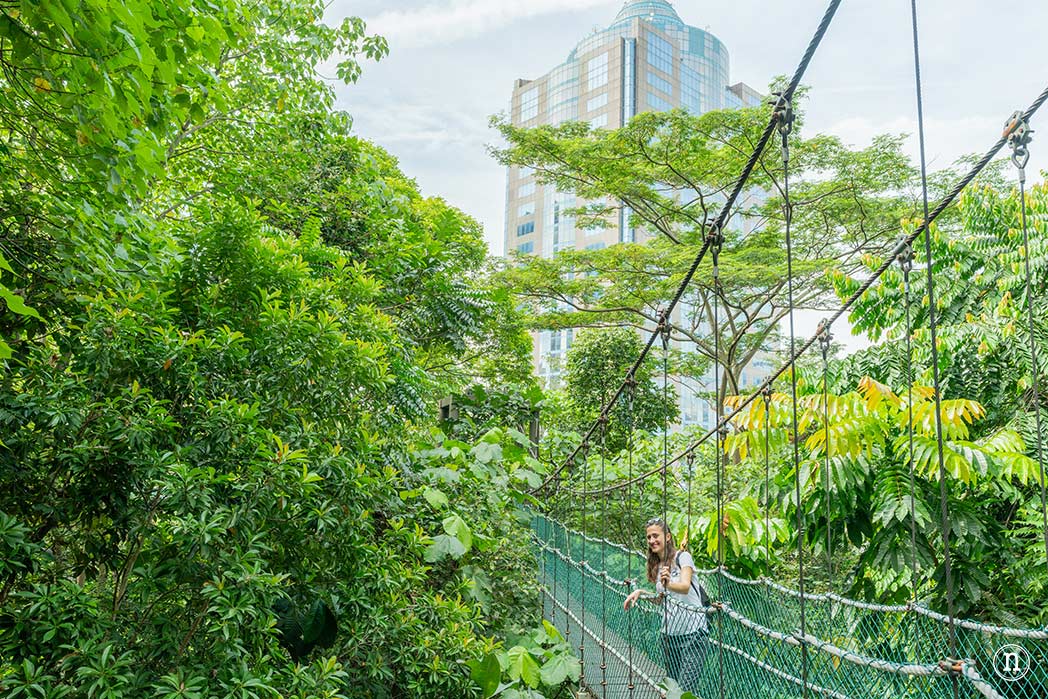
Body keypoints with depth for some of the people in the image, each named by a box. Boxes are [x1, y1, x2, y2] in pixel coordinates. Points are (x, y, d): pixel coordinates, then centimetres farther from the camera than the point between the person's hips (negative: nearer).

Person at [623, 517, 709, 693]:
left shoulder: (683, 557, -8)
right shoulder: (655, 566, 12)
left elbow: (685, 587, -24)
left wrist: (669, 584, -43)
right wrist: (641, 592, 4)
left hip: (693, 632, -7)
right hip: (669, 634, 7)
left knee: (686, 689, -13)